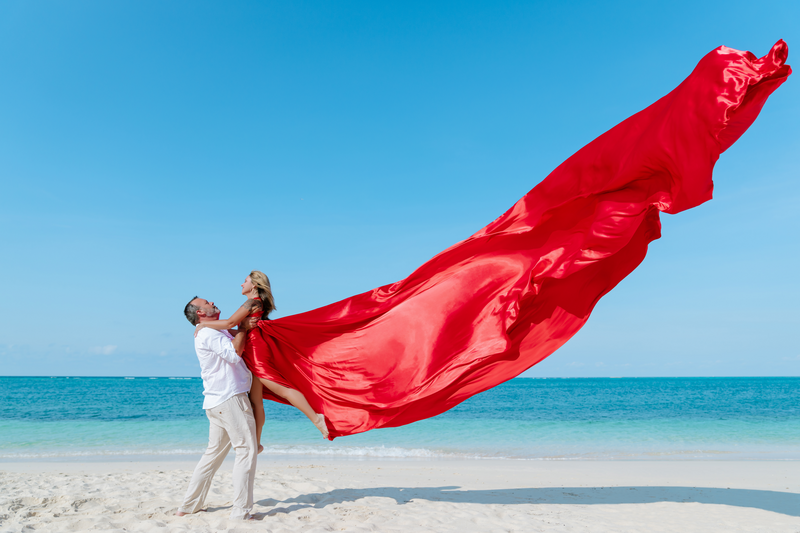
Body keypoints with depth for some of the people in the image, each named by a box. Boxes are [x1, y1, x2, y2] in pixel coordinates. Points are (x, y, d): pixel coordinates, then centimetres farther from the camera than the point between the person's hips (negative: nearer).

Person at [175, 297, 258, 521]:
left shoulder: (216, 331, 21)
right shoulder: (208, 333, -11)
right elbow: (235, 351, -21)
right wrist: (243, 326, -10)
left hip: (216, 402, 10)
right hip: (230, 399, -10)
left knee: (214, 452, 16)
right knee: (246, 450, -7)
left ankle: (189, 506, 22)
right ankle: (240, 511, -7)